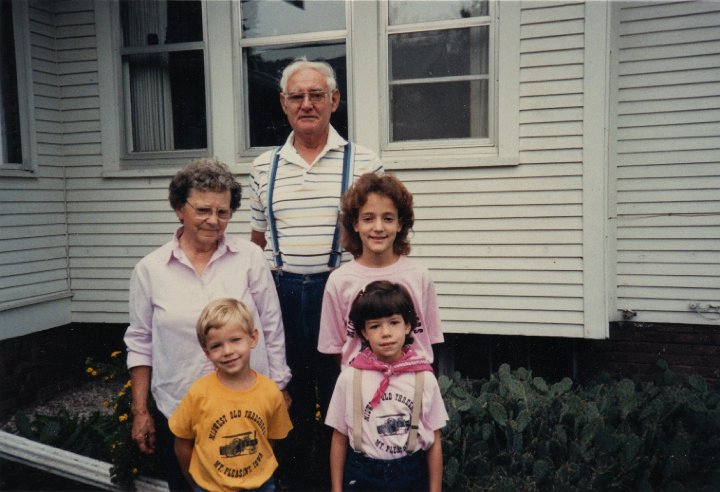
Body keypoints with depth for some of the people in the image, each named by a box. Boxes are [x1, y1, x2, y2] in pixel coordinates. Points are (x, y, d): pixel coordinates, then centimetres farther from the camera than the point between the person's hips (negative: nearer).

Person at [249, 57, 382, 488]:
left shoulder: (362, 162, -1)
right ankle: (298, 471, 35)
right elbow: (258, 240, 14)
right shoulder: (265, 167, 8)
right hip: (282, 293, 3)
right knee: (290, 390, 16)